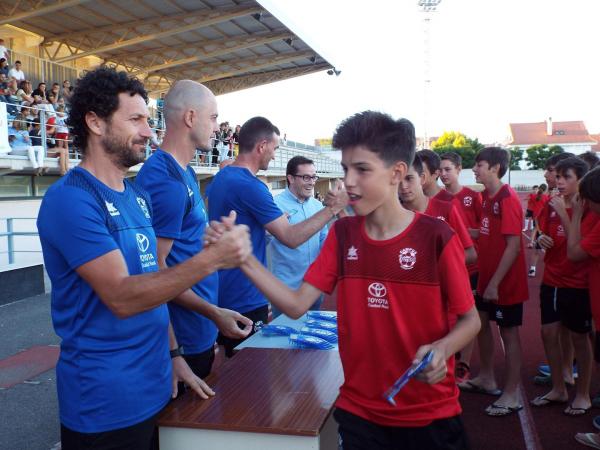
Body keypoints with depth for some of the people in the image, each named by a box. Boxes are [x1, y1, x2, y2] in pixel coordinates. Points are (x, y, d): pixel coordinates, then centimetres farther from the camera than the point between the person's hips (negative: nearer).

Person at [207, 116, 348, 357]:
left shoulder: (221, 177, 7)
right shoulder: (250, 186, -23)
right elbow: (291, 237, -22)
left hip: (222, 295, 9)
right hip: (245, 301, -9)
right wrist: (332, 208, -16)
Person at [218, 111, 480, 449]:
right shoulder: (342, 234, -3)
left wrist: (441, 349, -26)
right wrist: (244, 258, -19)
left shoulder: (437, 237, -14)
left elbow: (470, 320, -5)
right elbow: (298, 305, -8)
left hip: (430, 415, -2)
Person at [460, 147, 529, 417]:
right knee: (482, 323, 18)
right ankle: (487, 378, 36)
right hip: (487, 276, 9)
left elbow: (514, 245, -22)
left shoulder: (508, 199, -19)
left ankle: (511, 396, 15)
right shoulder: (486, 197, 6)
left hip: (505, 281, -9)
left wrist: (495, 282, -23)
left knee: (508, 332, 2)